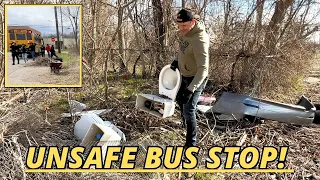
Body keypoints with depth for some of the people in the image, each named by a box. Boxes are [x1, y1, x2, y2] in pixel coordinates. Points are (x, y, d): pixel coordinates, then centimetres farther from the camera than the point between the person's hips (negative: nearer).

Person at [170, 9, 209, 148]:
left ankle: (191, 143, 10)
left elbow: (203, 69, -37)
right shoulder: (186, 31, -6)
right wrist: (177, 60, 4)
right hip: (185, 75, 9)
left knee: (189, 110, -8)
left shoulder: (199, 40, -33)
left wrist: (190, 89, -42)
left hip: (196, 78, -9)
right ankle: (186, 122, 54)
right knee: (179, 99, 26)